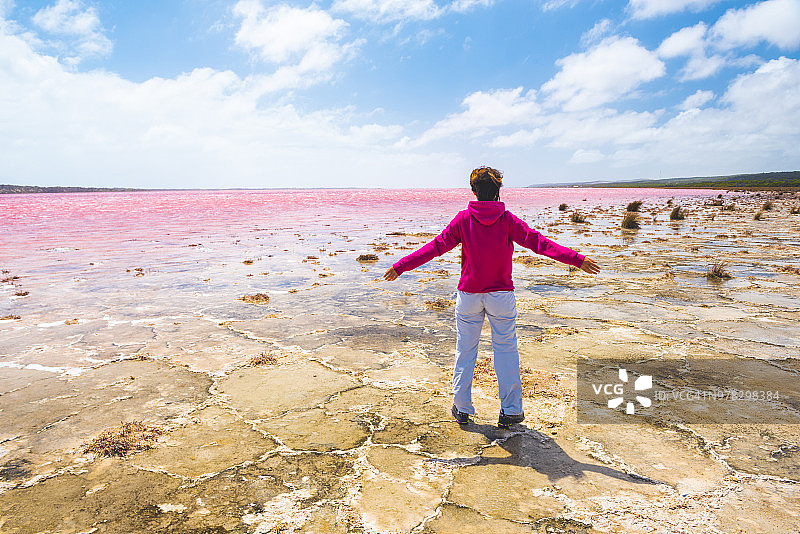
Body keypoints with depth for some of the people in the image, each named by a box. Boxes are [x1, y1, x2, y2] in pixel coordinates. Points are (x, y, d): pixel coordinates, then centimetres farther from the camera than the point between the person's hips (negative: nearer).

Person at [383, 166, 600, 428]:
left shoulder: (463, 219, -6)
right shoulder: (508, 220, -7)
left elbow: (436, 246, -8)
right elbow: (538, 242, -13)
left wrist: (401, 266, -4)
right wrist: (577, 259, -12)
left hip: (468, 295, 1)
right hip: (501, 295, 0)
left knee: (465, 350, 12)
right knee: (506, 350, 10)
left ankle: (462, 408, 20)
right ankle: (510, 410, 15)